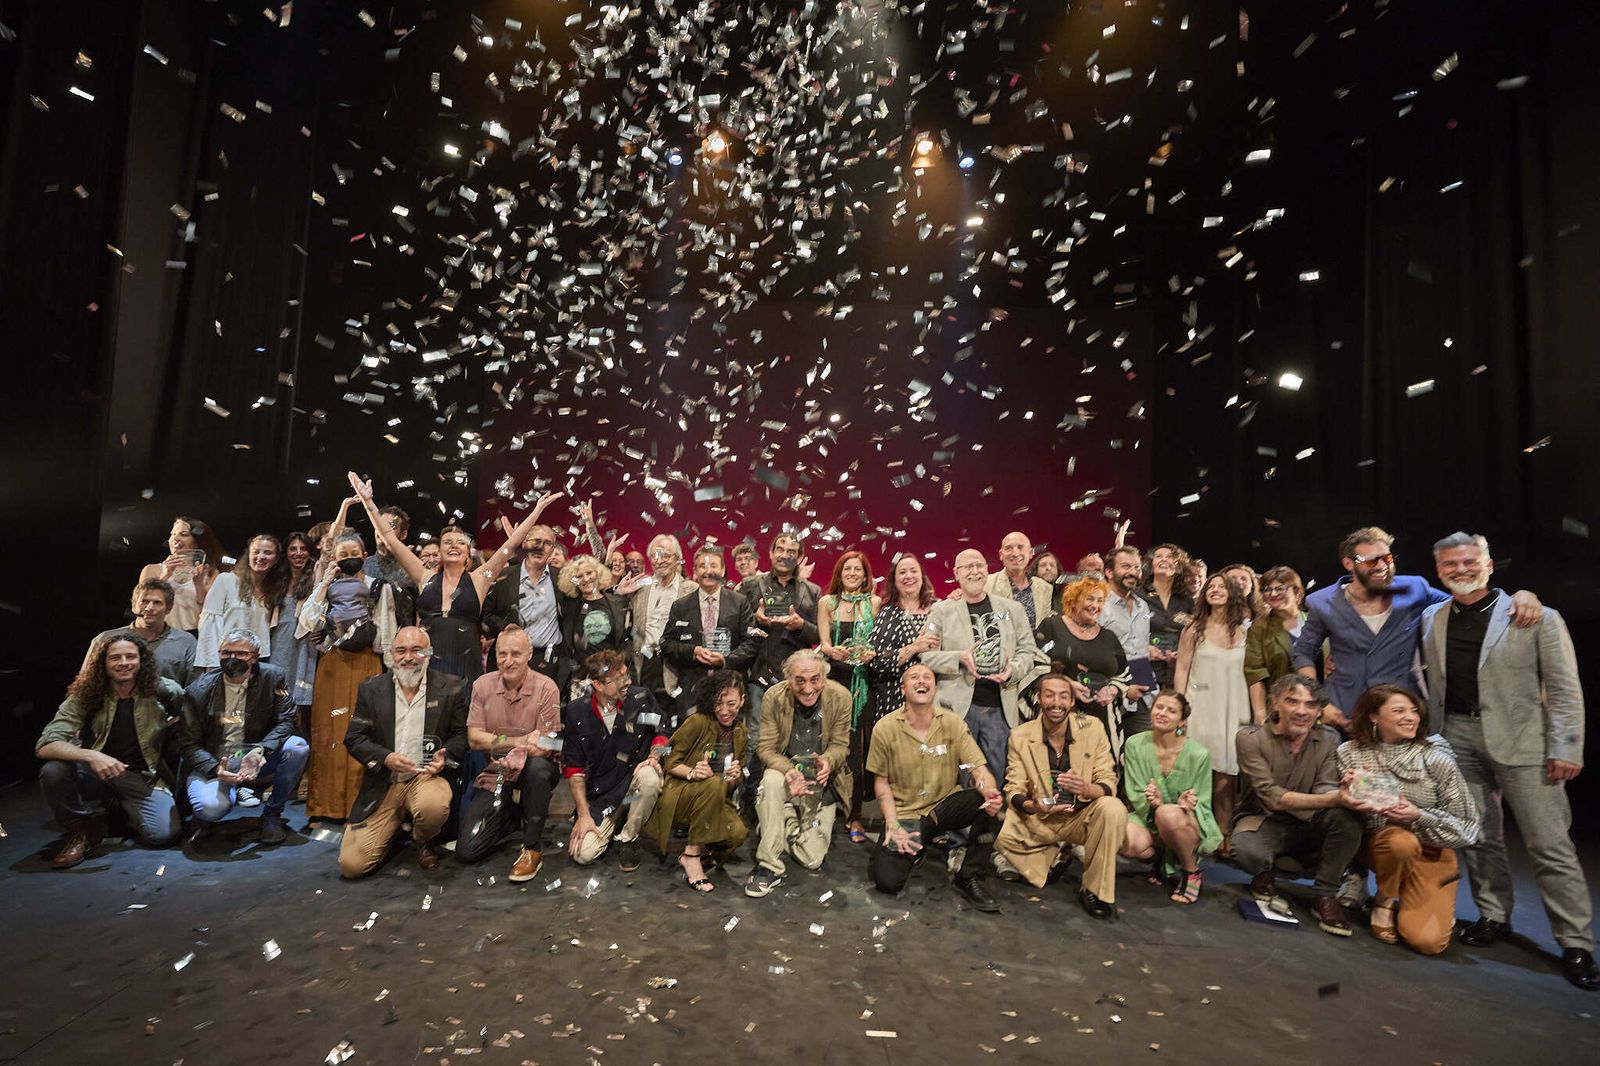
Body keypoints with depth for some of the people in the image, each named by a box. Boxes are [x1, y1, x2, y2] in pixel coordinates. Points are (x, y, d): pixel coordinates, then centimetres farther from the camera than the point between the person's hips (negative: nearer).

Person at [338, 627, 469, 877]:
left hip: (427, 775, -2)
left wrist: (445, 756, -17)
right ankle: (393, 829, 25)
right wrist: (385, 758, -15)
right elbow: (354, 738, 3)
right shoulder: (372, 688, 4)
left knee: (434, 808, -37)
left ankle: (423, 842, 2)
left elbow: (460, 734, 5)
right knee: (351, 864, -9)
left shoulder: (451, 687, -1)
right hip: (382, 784, 2)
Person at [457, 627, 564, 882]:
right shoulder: (482, 685, -3)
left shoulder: (545, 688, -13)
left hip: (535, 772, -3)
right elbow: (474, 739, -6)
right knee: (467, 851, -10)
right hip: (495, 776, 3)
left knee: (536, 765, -39)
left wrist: (517, 756, -30)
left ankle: (533, 848, -17)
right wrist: (521, 741, -17)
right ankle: (512, 813, 22)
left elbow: (545, 748, -13)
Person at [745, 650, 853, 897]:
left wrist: (828, 762, -30)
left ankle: (791, 826, 29)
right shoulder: (774, 697, -15)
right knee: (772, 781, -37)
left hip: (822, 783, 1)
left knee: (811, 859, -6)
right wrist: (789, 771, -33)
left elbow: (840, 745, -6)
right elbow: (765, 746, -13)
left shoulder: (841, 697, -15)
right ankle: (769, 865, -19)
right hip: (784, 768, 0)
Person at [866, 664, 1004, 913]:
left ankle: (969, 877, -6)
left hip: (944, 806, 1)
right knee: (887, 881, -21)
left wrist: (989, 790, -33)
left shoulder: (952, 722, -6)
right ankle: (913, 849, 16)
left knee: (990, 800, -27)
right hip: (905, 813, -1)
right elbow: (881, 781, -1)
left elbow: (978, 769, -9)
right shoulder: (885, 728, -10)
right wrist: (892, 825, -13)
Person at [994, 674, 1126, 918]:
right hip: (1038, 819, 0)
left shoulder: (1092, 727, -7)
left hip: (1082, 816, 0)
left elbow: (1109, 784, -9)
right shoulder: (1020, 736, -7)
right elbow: (1014, 790, -8)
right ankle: (1052, 856, 6)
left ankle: (1095, 890, -11)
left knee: (1113, 809, -31)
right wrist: (1032, 806, -32)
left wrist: (1086, 788, -34)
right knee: (996, 829, -27)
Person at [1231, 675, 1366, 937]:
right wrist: (1334, 799, -38)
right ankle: (1265, 873, 4)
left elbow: (1324, 790, -13)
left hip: (1308, 825, 3)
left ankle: (1326, 896, -10)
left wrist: (1342, 794, -39)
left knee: (1347, 815, -29)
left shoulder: (1328, 740, -2)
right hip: (1263, 821, -3)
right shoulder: (1250, 738, -15)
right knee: (1248, 852, -37)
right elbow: (1272, 797, -24)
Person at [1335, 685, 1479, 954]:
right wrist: (1350, 795, -23)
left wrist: (1419, 816, -24)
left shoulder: (1435, 759, -12)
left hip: (1432, 855, 0)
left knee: (1427, 940, -19)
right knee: (1403, 841, -37)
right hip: (1380, 843, 0)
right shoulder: (1351, 753, -9)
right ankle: (1385, 901, -7)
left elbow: (1465, 825, -7)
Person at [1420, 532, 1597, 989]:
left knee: (1550, 844, 1)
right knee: (1479, 836, 10)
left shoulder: (1536, 617, -2)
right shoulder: (1431, 619, 8)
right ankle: (1494, 917, 24)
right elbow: (1428, 680, 14)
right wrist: (1431, 735, 6)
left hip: (1521, 740, -3)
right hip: (1457, 740, 3)